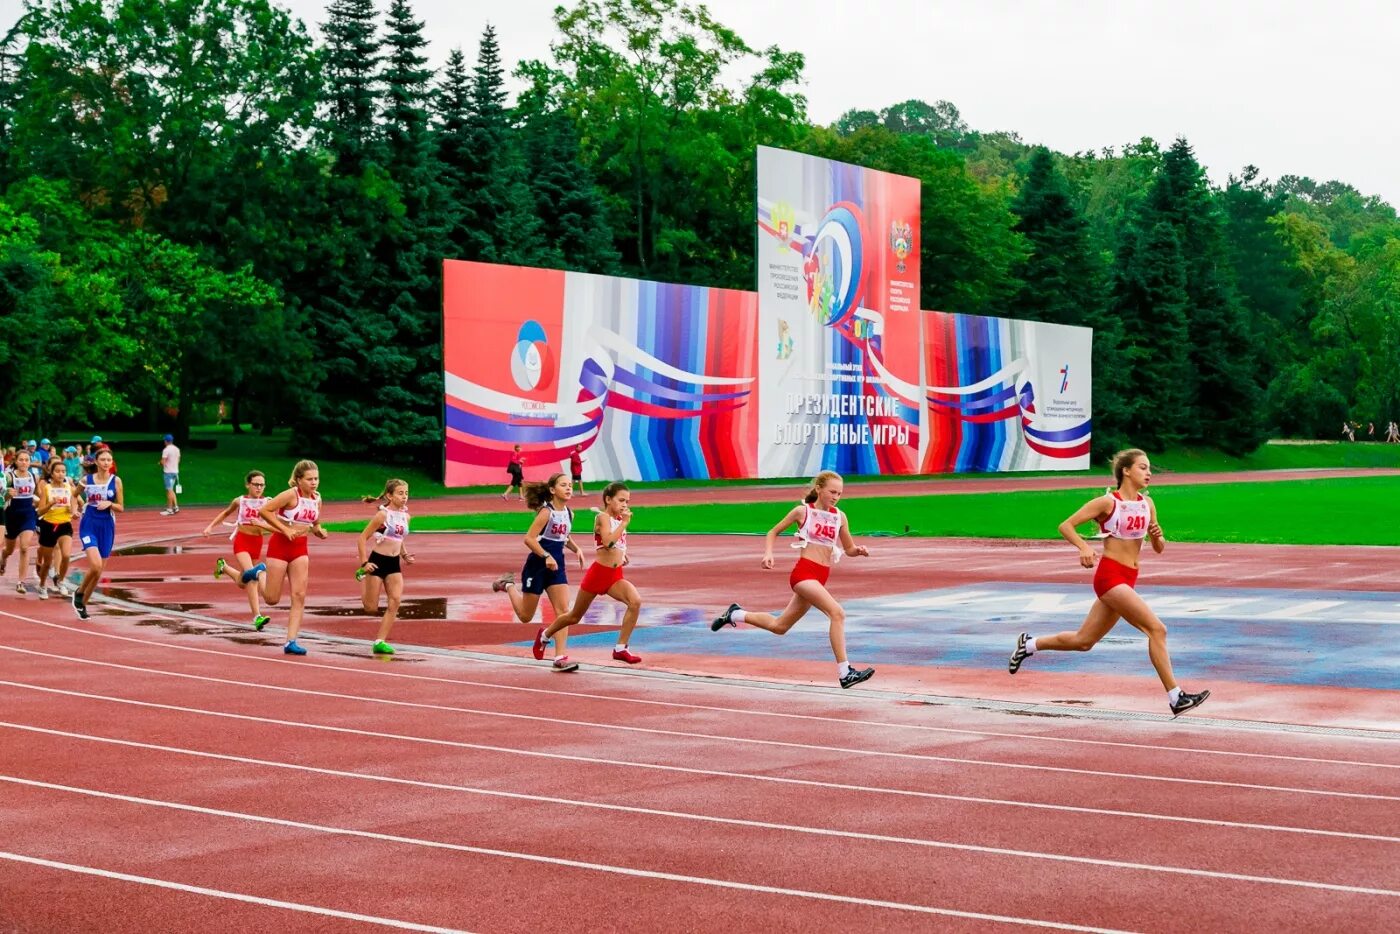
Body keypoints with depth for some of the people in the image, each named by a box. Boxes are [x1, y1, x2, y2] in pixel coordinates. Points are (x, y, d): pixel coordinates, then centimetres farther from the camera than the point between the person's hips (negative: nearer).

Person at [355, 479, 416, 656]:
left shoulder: (405, 517, 7)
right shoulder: (383, 515, -13)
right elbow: (363, 538, -11)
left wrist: (405, 555, 6)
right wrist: (364, 562, -18)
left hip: (394, 564, 6)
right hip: (377, 561, -6)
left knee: (395, 602, -13)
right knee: (371, 608, 2)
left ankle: (380, 642, -7)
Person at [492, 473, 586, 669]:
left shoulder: (568, 513, 5)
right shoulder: (546, 512, -17)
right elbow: (529, 538, -22)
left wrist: (576, 549, 6)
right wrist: (546, 556, -28)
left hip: (556, 566, 6)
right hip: (537, 566, -6)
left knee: (563, 611, -9)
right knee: (525, 616, 8)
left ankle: (560, 657, -8)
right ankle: (508, 585, 36)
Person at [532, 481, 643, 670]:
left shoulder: (619, 518, 9)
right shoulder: (603, 517, -12)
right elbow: (608, 542, -29)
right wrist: (624, 523, -26)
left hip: (615, 576, 6)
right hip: (598, 574, -6)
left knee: (635, 601, -23)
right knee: (575, 616, 11)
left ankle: (620, 649, -16)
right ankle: (545, 634, 40)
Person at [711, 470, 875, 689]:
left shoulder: (839, 516, 11)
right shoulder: (803, 511, 0)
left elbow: (849, 549, 18)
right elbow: (773, 532, 10)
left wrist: (859, 550, -5)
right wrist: (768, 554, -7)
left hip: (820, 579, 7)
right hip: (804, 572, -7)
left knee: (779, 626, 17)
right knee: (837, 612, -26)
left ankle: (735, 614, 39)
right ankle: (844, 673, -27)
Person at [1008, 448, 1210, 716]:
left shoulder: (1147, 503, 11)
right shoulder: (1107, 502, -8)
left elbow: (1159, 548, 16)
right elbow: (1065, 525, -8)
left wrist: (1157, 536, -7)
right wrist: (1084, 547, -25)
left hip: (1128, 580, 8)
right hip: (1110, 575, -8)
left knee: (1083, 641, 15)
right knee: (1156, 628, -18)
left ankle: (1029, 644, 34)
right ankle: (1176, 697, -16)